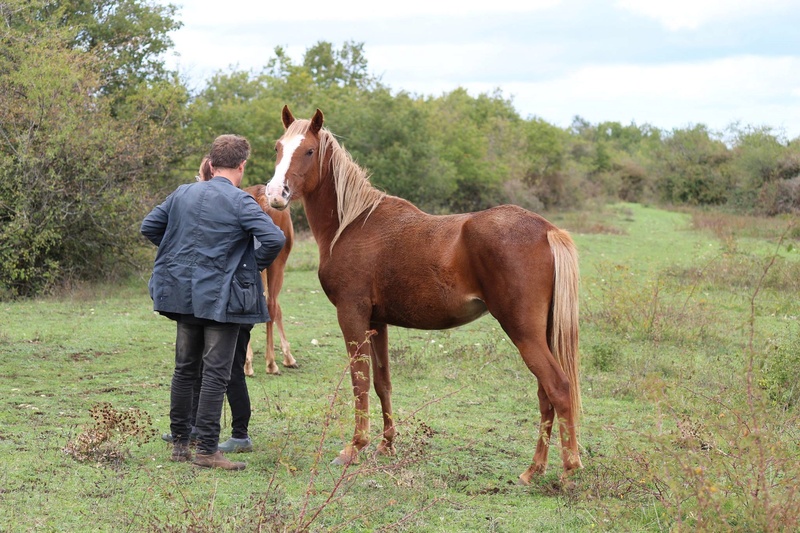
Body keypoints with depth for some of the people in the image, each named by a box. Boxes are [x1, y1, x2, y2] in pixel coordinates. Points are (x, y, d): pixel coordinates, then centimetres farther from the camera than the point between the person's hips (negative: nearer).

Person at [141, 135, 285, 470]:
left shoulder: (182, 194, 7)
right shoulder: (240, 201, -12)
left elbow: (149, 226, 15)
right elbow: (274, 238, -22)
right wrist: (257, 263, -5)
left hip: (183, 294, 6)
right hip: (221, 298, -6)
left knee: (185, 369, 15)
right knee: (216, 373, -2)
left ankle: (179, 443, 21)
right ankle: (206, 450, -2)